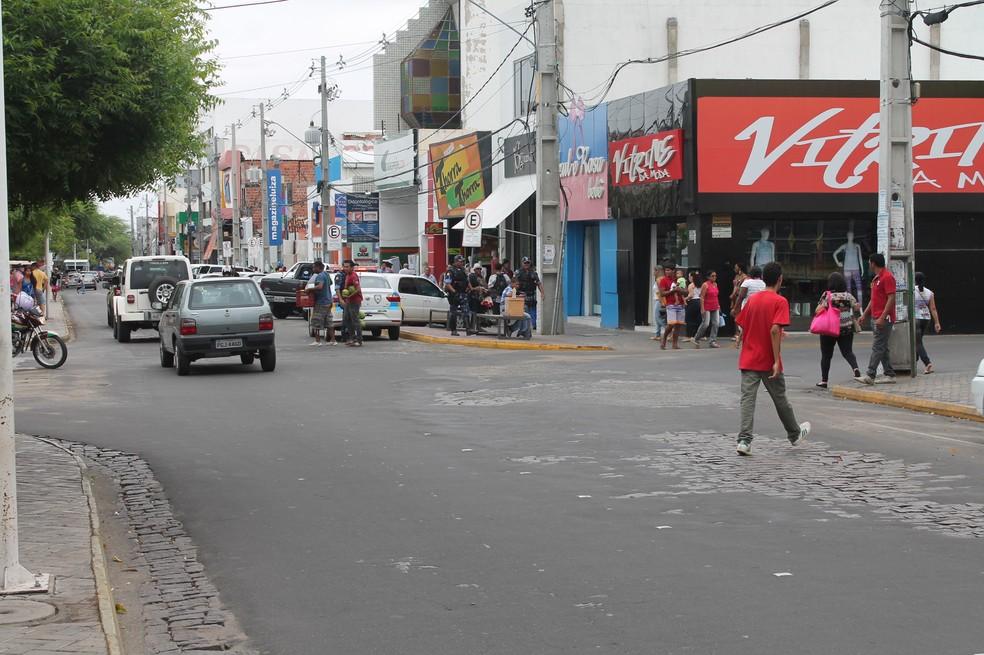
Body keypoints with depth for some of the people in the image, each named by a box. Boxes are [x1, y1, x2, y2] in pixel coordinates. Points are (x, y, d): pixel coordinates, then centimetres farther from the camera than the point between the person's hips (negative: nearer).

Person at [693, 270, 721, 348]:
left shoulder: (715, 284, 12)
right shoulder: (705, 285, -9)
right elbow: (702, 297, -12)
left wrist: (718, 305, 16)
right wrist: (702, 308, -17)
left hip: (715, 308, 7)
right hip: (707, 308, -7)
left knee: (716, 324, -2)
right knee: (705, 324, -8)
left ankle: (713, 341, 3)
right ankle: (696, 340, 9)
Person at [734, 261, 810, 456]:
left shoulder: (752, 299, 7)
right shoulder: (780, 301, -10)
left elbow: (742, 327, 11)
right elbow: (775, 330, -20)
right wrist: (777, 361, -19)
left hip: (748, 360, 4)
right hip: (768, 362, -4)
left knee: (748, 399, -3)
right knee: (780, 399, 12)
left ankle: (744, 440, -16)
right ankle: (795, 434, 32)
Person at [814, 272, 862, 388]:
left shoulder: (827, 296, -9)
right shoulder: (848, 296, 0)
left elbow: (818, 311, -15)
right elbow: (857, 308, 2)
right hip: (846, 329, 2)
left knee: (826, 355, 8)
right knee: (847, 352, 4)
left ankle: (824, 380, 10)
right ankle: (855, 368, -25)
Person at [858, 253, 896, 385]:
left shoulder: (887, 277, -13)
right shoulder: (876, 278, 19)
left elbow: (891, 298, -19)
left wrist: (882, 317, -24)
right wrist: (865, 314, 21)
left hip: (884, 319, -10)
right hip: (875, 318, 10)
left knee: (877, 347, -11)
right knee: (882, 348, 10)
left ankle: (870, 376, -15)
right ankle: (889, 375, 13)